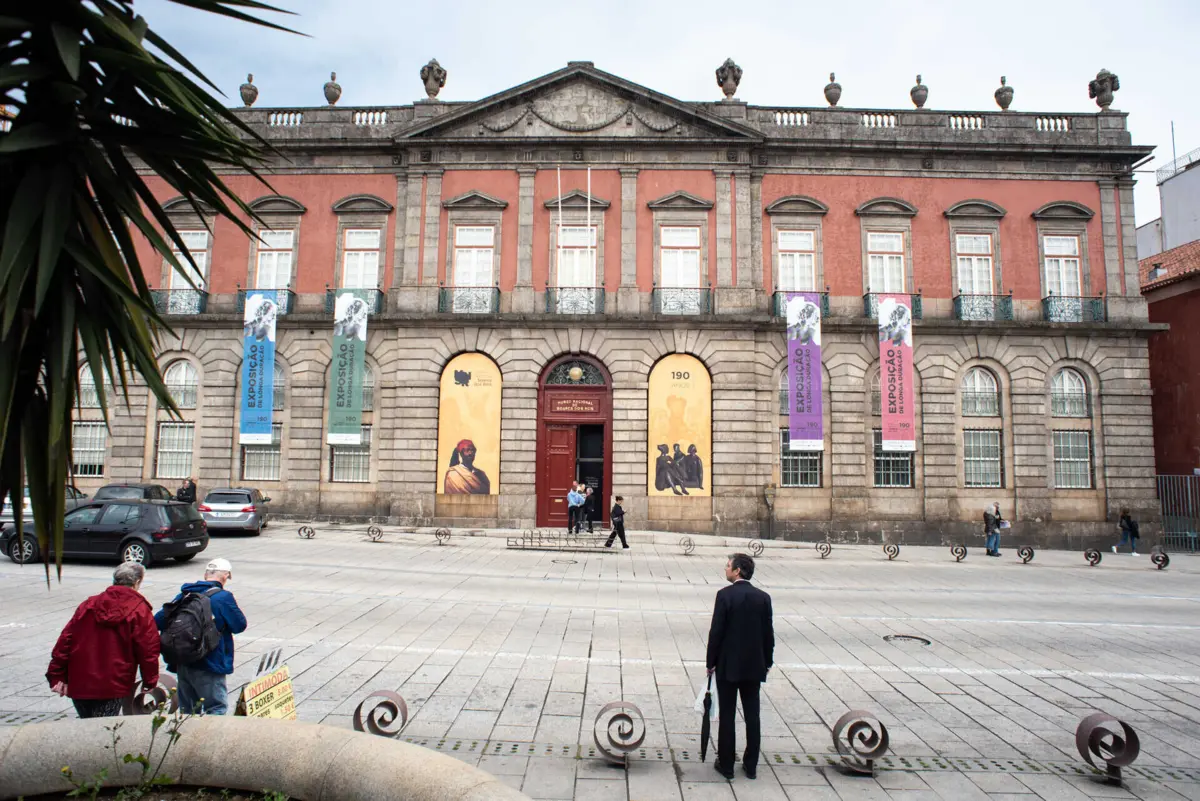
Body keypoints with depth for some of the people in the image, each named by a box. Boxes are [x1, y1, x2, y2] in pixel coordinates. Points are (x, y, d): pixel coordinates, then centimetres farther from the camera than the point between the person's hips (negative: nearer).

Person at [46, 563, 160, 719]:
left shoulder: (89, 605, 8)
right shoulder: (140, 611, -7)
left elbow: (65, 641, 6)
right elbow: (148, 651, -8)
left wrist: (57, 677, 10)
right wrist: (150, 682, 4)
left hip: (78, 684, 5)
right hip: (112, 688, -5)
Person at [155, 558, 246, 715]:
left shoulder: (184, 595, 6)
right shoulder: (223, 597, -13)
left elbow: (158, 621, 4)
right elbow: (240, 625, -7)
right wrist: (233, 606, 7)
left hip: (182, 664, 7)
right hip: (210, 665, -7)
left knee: (187, 709, 21)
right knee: (217, 708, 0)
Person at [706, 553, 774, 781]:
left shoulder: (725, 595, -14)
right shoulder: (763, 597, -2)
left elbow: (716, 632, -13)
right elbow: (768, 633, 3)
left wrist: (711, 662, -3)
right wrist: (767, 662, 14)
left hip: (728, 665, -4)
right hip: (754, 666, 4)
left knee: (727, 715, 7)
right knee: (752, 716, 12)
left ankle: (726, 765, 15)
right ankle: (751, 765, 20)